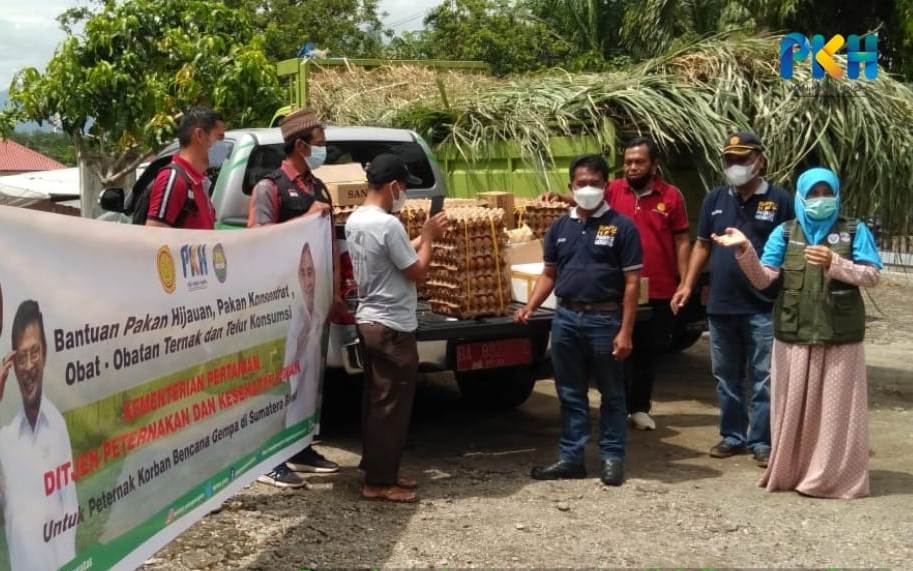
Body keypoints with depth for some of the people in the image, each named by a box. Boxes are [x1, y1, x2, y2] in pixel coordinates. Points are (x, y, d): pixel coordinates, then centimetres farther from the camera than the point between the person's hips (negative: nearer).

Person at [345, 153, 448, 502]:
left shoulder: (354, 221, 8)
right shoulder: (387, 224, -21)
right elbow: (418, 272, -14)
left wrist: (424, 237, 16)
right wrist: (429, 237, -2)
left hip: (369, 321, 10)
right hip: (393, 327, -10)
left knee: (375, 401, 15)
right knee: (391, 406, -3)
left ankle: (378, 472, 23)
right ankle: (379, 482, 2)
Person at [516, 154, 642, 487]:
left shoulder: (621, 227, -6)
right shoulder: (560, 227, 9)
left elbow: (632, 282, -7)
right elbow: (549, 274, 15)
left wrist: (625, 331, -13)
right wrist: (530, 307, -1)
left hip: (604, 319, -4)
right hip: (566, 318, 5)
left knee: (611, 393, 7)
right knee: (570, 395, 12)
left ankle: (612, 458, 17)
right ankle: (571, 458, 20)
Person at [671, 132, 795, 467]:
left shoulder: (779, 200, -3)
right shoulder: (715, 199, 10)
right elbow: (702, 245, 16)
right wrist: (687, 285, 8)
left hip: (763, 308, -4)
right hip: (720, 305, 5)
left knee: (763, 379, 1)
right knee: (726, 377, 14)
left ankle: (762, 441, 10)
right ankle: (732, 436, 25)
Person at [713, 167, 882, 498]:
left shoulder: (855, 232, 4)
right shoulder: (785, 233, 7)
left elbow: (872, 277, -5)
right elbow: (763, 279, -1)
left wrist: (834, 264, -20)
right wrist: (744, 249, -18)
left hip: (840, 338, -1)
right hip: (793, 336, 1)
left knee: (836, 409, 3)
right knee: (794, 408, 8)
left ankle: (834, 476, 11)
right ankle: (789, 472, 19)